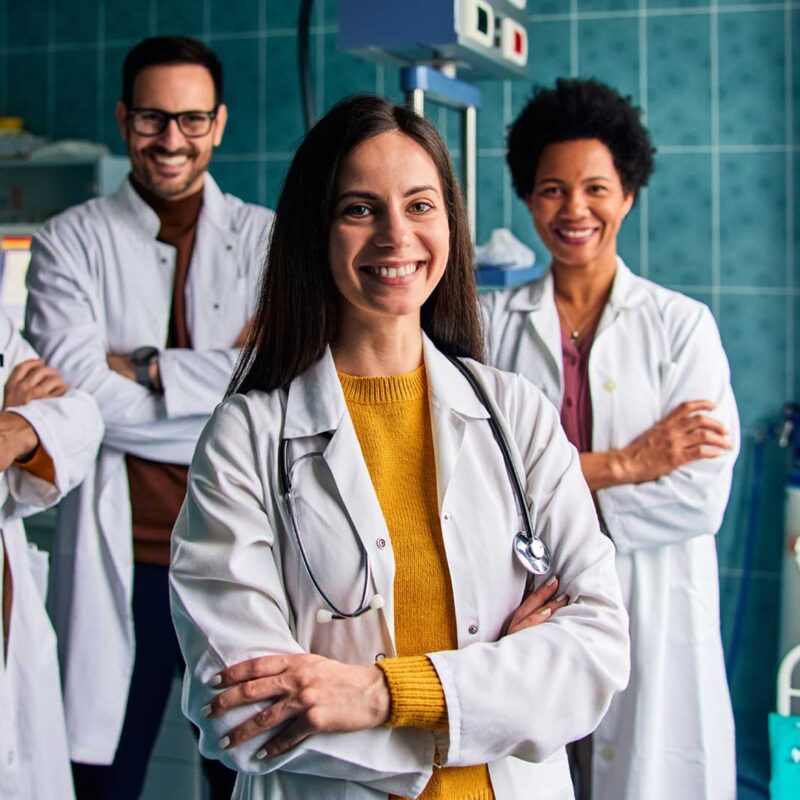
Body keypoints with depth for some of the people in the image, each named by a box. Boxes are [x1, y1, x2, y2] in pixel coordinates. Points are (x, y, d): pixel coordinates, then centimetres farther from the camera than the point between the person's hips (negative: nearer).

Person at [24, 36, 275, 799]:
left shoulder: (267, 240, 6)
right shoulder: (70, 242, 4)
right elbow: (77, 388, -11)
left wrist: (146, 367, -10)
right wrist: (221, 377, -8)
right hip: (121, 555, 0)